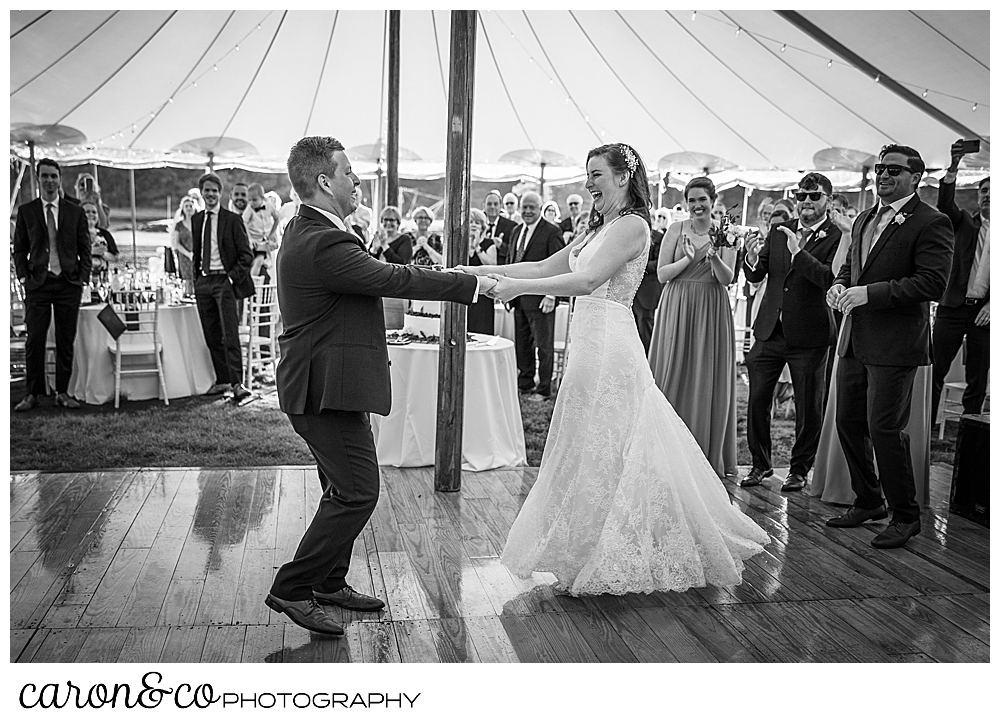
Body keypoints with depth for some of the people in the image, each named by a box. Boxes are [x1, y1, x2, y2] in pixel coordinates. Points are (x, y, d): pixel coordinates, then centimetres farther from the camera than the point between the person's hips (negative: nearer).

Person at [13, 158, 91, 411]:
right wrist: (23, 277, -2)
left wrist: (83, 278, -1)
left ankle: (63, 393, 12)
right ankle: (32, 394, 8)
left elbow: (85, 249, 9)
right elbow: (19, 249, 9)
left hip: (68, 284, 1)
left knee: (66, 341, 3)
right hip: (38, 283, 0)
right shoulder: (26, 211, 7)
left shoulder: (75, 212, 8)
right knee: (34, 340, -1)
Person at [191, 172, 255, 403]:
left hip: (224, 280, -6)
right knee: (211, 336, 9)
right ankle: (222, 380, 18)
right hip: (203, 281, 6)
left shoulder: (232, 220, -3)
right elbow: (196, 252, 20)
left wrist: (233, 277, -12)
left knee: (230, 335, -10)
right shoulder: (196, 220, 13)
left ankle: (237, 384, -8)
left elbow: (246, 255, -4)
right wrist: (196, 277, 10)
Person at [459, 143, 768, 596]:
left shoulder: (632, 225, -10)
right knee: (592, 451, 13)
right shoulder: (600, 228, 18)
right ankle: (594, 556, 25)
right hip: (590, 347, 9)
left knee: (603, 451, -1)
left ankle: (607, 563, 13)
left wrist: (519, 286, -27)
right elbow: (545, 267, 16)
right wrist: (486, 271, 7)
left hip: (610, 349, -9)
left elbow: (587, 279, -23)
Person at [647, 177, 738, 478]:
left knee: (707, 381, 3)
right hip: (676, 310, 1)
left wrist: (714, 258, -25)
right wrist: (687, 259, -15)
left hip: (711, 312, 0)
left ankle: (707, 457, 14)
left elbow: (727, 278, -6)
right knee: (673, 377, 3)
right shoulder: (676, 230, 4)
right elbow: (662, 274, 0)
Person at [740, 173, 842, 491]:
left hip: (810, 336, -4)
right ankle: (760, 464, 22)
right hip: (769, 330, 4)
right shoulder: (778, 232, 10)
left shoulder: (838, 237, -6)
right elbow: (755, 276, 7)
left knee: (809, 407, 7)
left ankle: (800, 468, 23)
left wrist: (798, 252, -26)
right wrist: (752, 259, -15)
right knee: (757, 400, 7)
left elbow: (832, 279, -20)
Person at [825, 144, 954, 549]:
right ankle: (868, 502, 30)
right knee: (848, 424, 12)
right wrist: (841, 284, 4)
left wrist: (870, 292, -21)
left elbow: (932, 284, -17)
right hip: (855, 341, 8)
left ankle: (905, 516, 12)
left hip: (894, 345, -8)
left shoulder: (931, 223, -9)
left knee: (884, 429, -6)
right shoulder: (864, 220, 16)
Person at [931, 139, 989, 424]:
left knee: (977, 378, 6)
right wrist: (954, 166, -24)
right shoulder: (964, 222, 9)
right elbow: (945, 204, -10)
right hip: (954, 305, 0)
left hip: (985, 312, 1)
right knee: (935, 370, -3)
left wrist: (991, 305, -10)